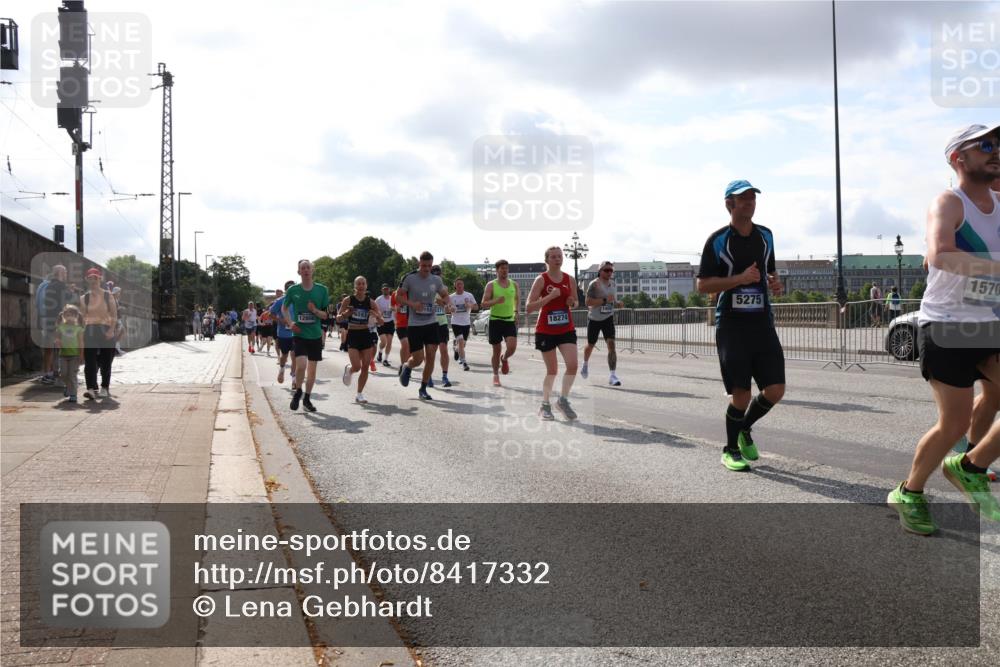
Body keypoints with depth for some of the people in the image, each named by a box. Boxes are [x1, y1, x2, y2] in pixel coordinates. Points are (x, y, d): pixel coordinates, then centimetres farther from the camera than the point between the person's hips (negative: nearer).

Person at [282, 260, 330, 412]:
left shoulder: (322, 290, -2)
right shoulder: (293, 290, -3)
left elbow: (326, 315, 2)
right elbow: (284, 308, 14)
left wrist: (315, 311, -18)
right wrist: (290, 322, -2)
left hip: (315, 335, 2)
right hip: (299, 334, -2)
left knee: (312, 368, 9)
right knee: (301, 364, -19)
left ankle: (307, 398, 26)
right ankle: (298, 392, 9)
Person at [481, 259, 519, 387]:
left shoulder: (514, 284, 7)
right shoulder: (491, 285, -2)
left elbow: (517, 299, 24)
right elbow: (484, 304, -6)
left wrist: (516, 312, 10)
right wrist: (496, 301, -23)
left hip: (510, 320, 2)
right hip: (495, 320, -2)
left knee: (512, 347, -15)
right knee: (496, 350, 3)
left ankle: (504, 359, 21)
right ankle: (496, 375, 19)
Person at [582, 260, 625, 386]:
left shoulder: (613, 284, 6)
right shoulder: (594, 284, -14)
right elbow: (587, 302, -22)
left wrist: (618, 304, -1)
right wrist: (604, 300, -29)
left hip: (608, 319, 3)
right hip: (594, 319, -3)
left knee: (611, 344, -15)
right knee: (591, 345, 14)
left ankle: (612, 376, -16)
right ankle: (585, 365, 46)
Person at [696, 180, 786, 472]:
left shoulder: (765, 235, 12)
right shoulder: (718, 240, -4)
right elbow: (702, 285, -8)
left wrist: (775, 282, 4)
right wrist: (740, 279, -18)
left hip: (762, 322, 5)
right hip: (731, 324, -5)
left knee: (775, 390, -1)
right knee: (741, 395, -5)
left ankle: (744, 430, 27)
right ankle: (731, 450, 17)